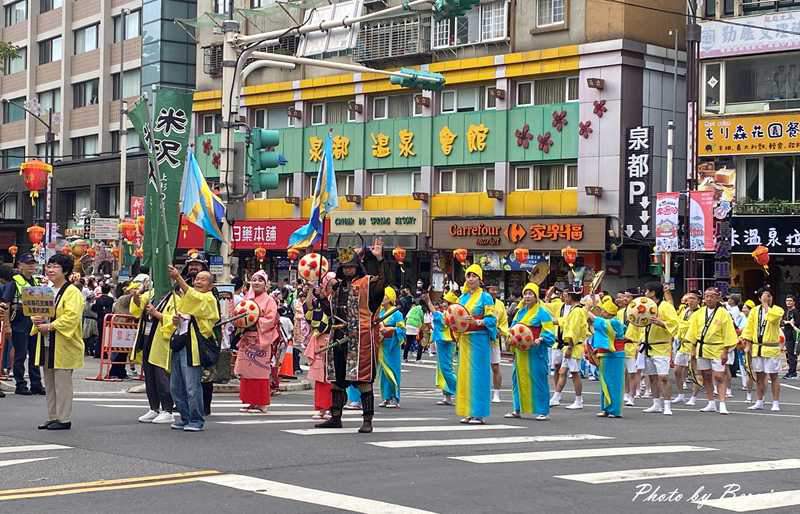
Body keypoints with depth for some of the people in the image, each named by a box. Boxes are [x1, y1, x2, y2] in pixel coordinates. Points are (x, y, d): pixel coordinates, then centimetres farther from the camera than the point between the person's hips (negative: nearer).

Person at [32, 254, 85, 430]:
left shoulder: (72, 293, -10)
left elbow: (71, 317, -20)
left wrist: (50, 326, -24)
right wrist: (37, 320, -1)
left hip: (63, 347, -8)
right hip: (46, 344, 8)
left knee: (62, 382, -5)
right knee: (49, 384, 12)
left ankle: (64, 419, 1)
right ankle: (52, 417, 19)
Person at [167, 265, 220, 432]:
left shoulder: (208, 299, -5)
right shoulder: (187, 298, 22)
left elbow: (192, 296, -25)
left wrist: (178, 278, -37)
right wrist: (176, 321, 6)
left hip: (193, 347, -9)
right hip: (180, 344, 9)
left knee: (192, 386, -8)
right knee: (176, 387, 10)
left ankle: (196, 420, 2)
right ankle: (185, 418, 20)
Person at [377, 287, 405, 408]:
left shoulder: (396, 313, -7)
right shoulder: (380, 312, 12)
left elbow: (401, 330, -9)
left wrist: (390, 329, -21)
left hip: (391, 346, -7)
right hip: (381, 346, 7)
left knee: (391, 371, -6)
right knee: (383, 371, 8)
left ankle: (395, 398, -2)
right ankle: (386, 397, 14)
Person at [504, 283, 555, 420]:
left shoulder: (542, 312, -4)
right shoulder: (520, 311, 16)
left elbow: (548, 332, -8)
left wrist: (539, 339, -25)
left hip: (536, 351, -7)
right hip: (520, 351, 7)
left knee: (538, 379, -6)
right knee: (519, 378, 8)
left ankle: (543, 411, -2)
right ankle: (518, 409, 16)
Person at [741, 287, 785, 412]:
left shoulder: (778, 310, -3)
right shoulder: (754, 311, 8)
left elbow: (772, 318, -26)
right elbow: (749, 329, 9)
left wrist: (766, 305, -15)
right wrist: (748, 345, 3)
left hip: (771, 348, -4)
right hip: (757, 348, 4)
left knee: (773, 376, -1)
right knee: (759, 376, 11)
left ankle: (776, 403, 4)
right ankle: (759, 402, 19)